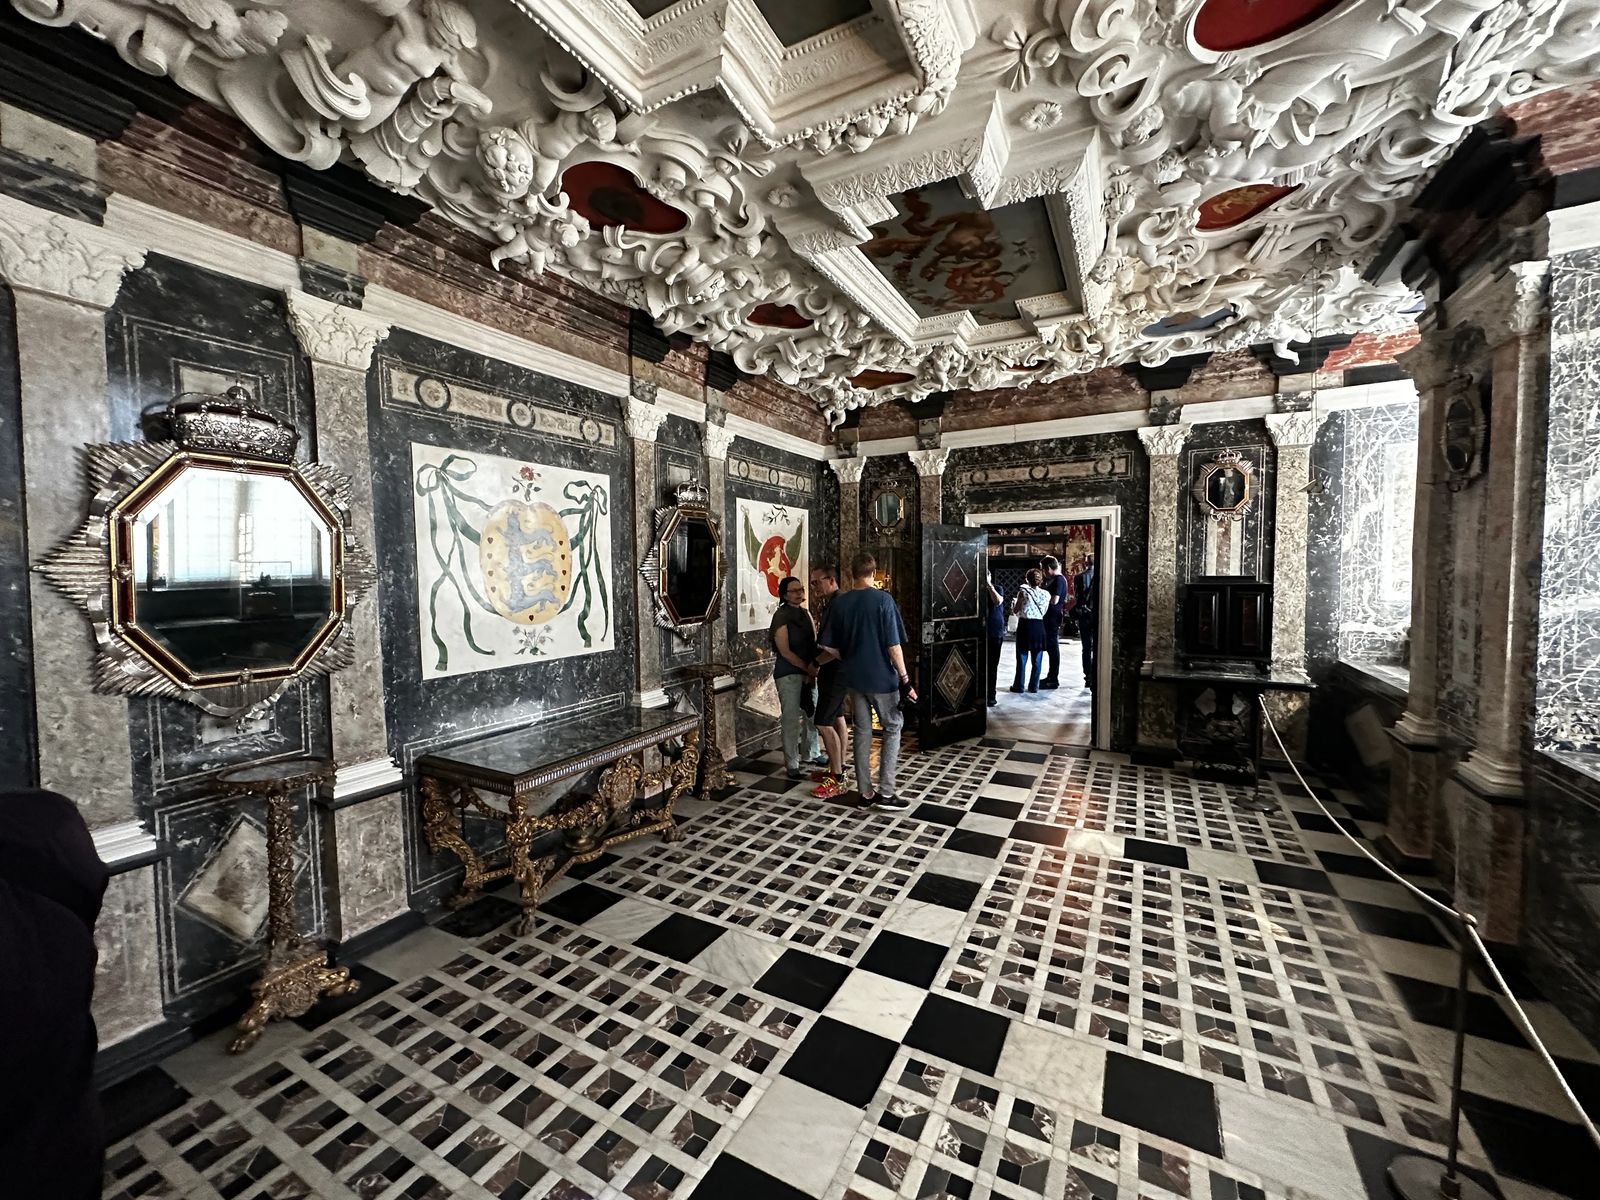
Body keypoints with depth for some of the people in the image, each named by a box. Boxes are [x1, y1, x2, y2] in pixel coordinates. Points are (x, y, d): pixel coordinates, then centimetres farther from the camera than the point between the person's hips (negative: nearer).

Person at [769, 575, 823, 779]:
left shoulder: (805, 613, 10)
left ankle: (811, 753, 32)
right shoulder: (781, 616, -10)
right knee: (791, 719, -4)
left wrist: (813, 667, -5)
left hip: (808, 671, 7)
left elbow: (814, 643, 10)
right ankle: (791, 764, 6)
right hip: (788, 674, -7)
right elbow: (784, 651, -14)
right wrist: (807, 668, -15)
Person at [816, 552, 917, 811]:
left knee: (862, 731, 12)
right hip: (882, 677, -4)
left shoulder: (839, 602, 0)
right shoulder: (883, 599, -12)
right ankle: (886, 792, 7)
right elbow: (893, 645, -15)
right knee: (893, 728, 9)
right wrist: (905, 679, -9)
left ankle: (865, 792, 17)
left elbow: (829, 647, 3)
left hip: (854, 677, 4)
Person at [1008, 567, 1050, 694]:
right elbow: (1045, 612, 5)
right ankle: (1034, 686, 12)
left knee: (1022, 657, 5)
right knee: (1037, 659, 9)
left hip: (1024, 625, -2)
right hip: (1039, 626, 2)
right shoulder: (1046, 594, 2)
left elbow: (1015, 610, 0)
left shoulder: (1023, 591, -5)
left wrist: (1014, 601, 19)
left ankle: (1018, 686, 9)